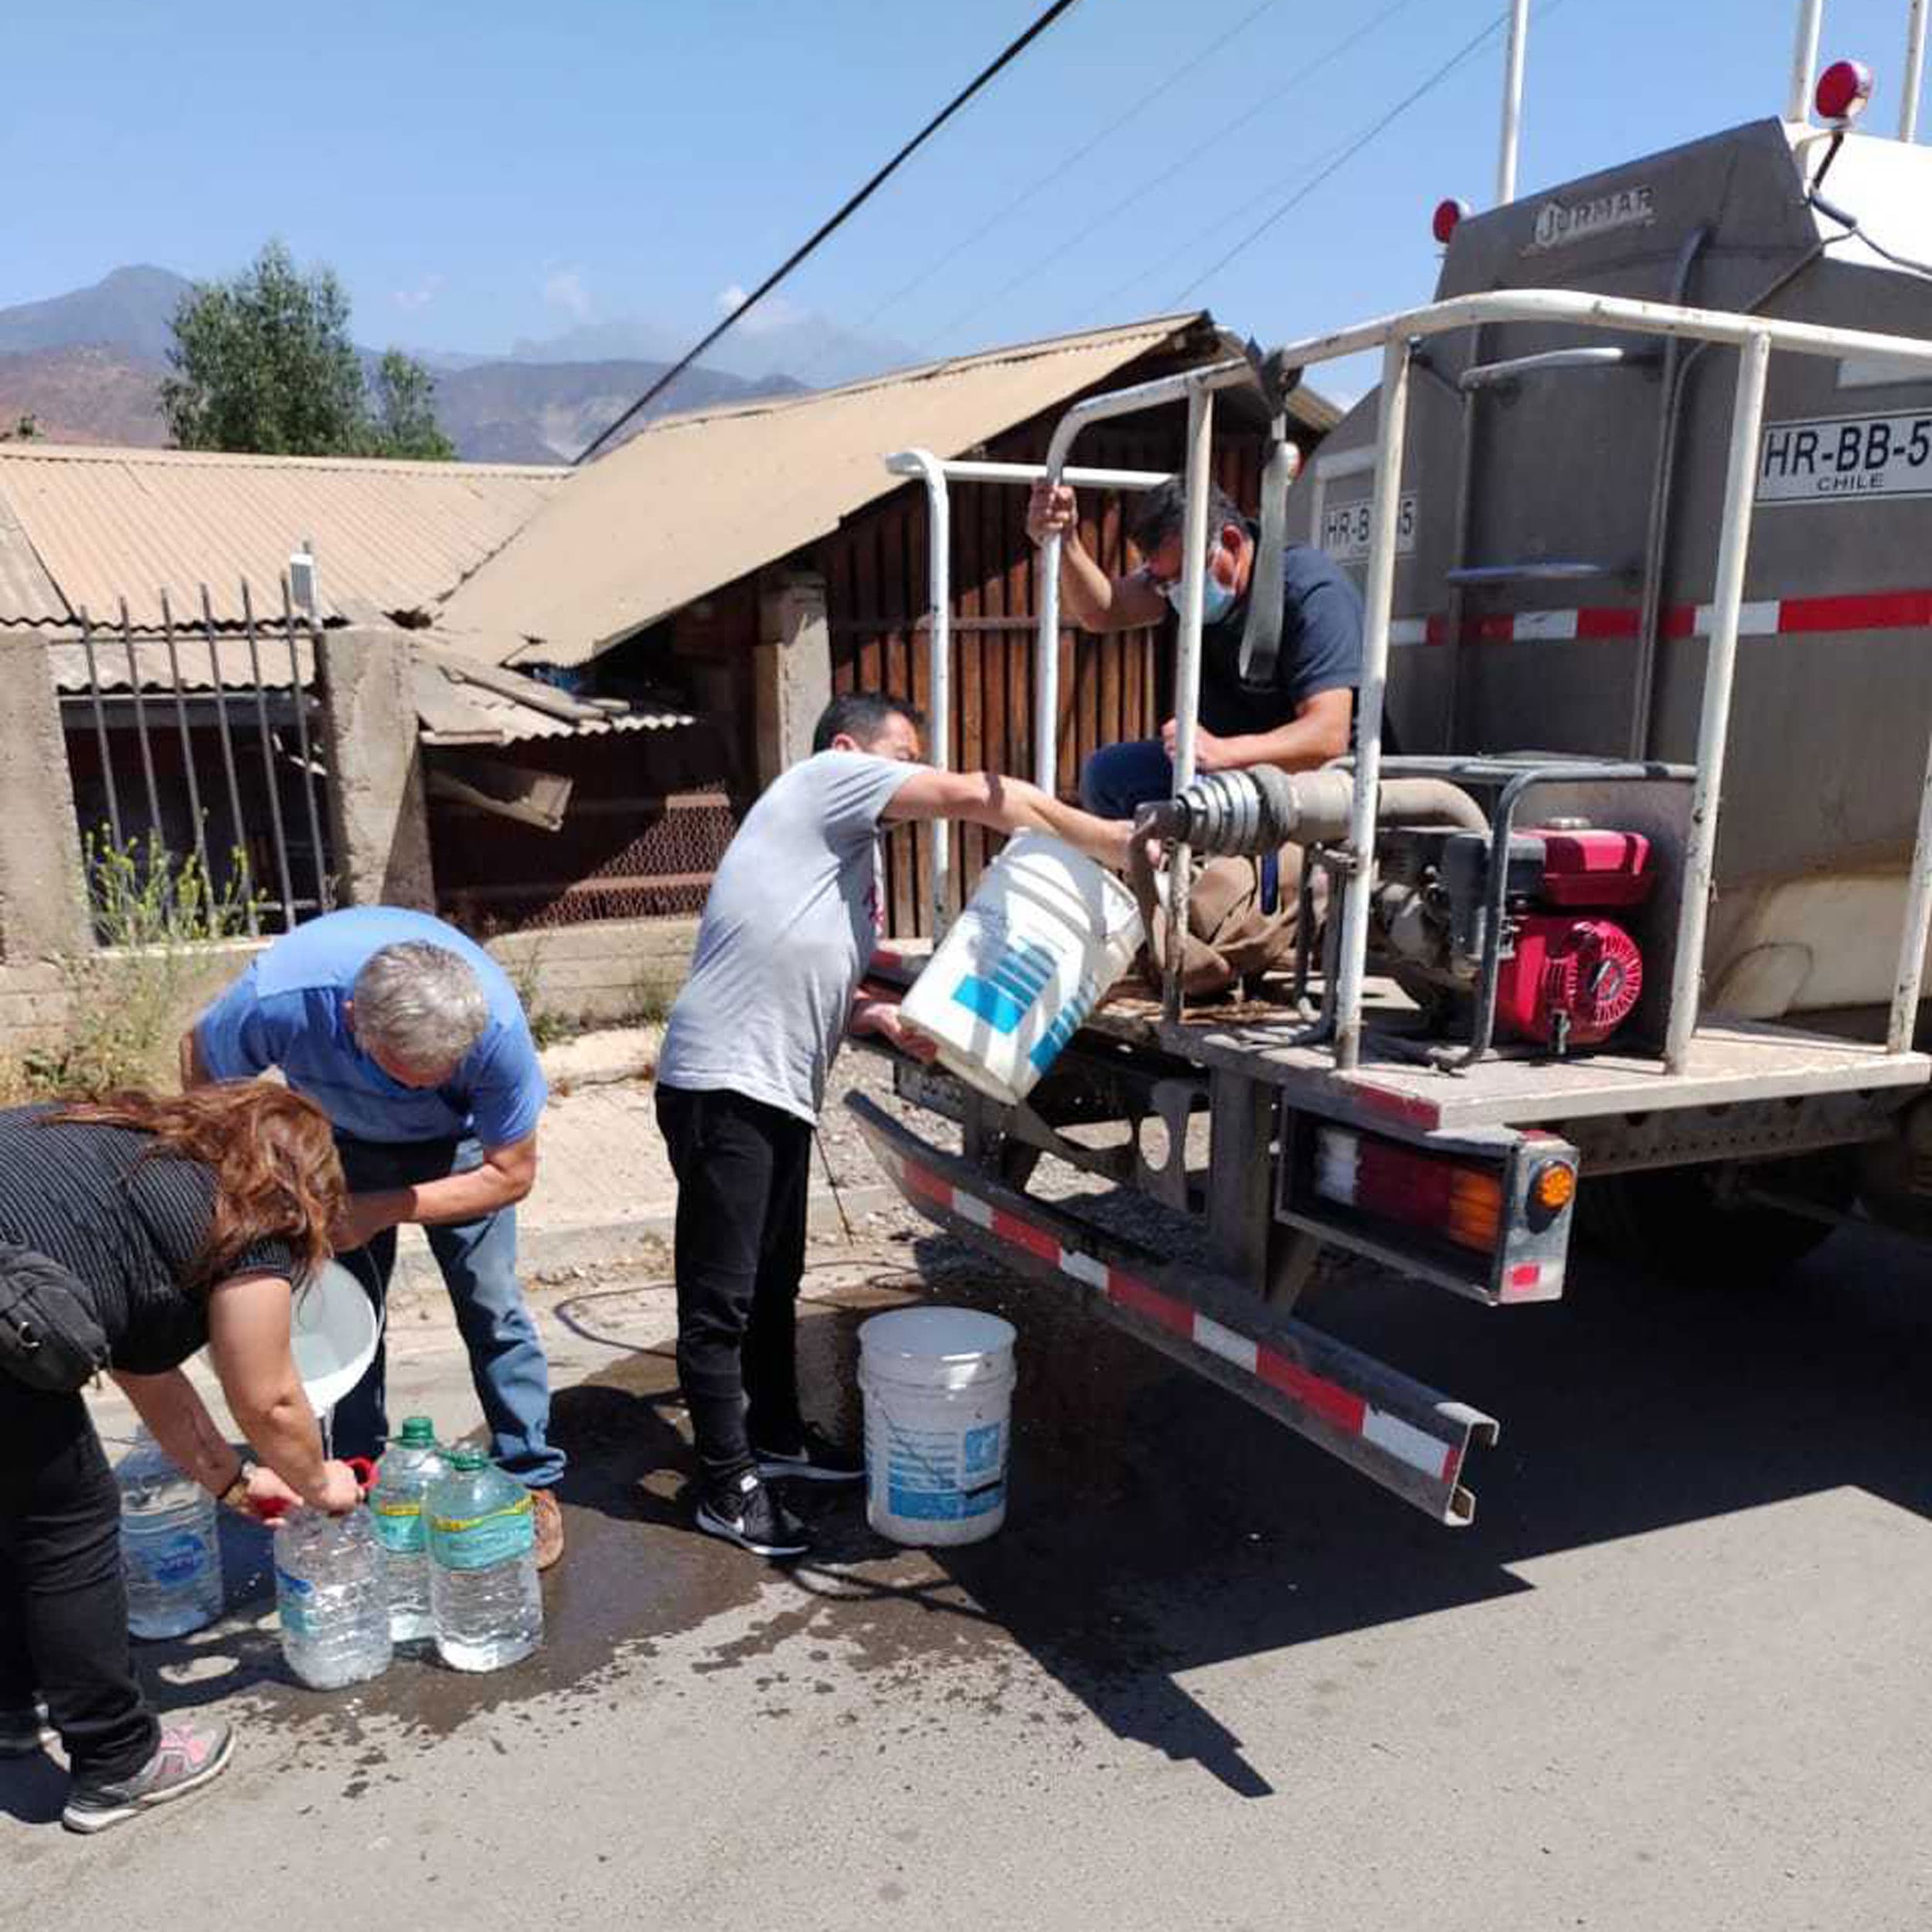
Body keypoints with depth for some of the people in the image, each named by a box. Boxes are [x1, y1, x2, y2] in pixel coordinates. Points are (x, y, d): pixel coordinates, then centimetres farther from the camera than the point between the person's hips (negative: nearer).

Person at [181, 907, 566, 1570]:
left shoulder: (497, 1024, -40)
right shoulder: (281, 997, -40)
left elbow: (510, 1173, -24)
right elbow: (199, 1058, -14)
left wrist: (381, 1210, -29)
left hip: (456, 1144, -1)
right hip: (341, 1138, 1)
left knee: (492, 1310, -4)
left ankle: (532, 1484, 11)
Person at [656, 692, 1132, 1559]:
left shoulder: (849, 854, 22)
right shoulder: (825, 779, -5)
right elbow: (978, 795, -13)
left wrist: (881, 1017, 4)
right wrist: (1113, 842, -10)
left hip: (783, 1091, 10)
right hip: (723, 1084, -10)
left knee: (775, 1281, 21)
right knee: (721, 1299, 1)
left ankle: (777, 1435, 37)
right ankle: (728, 1486, 11)